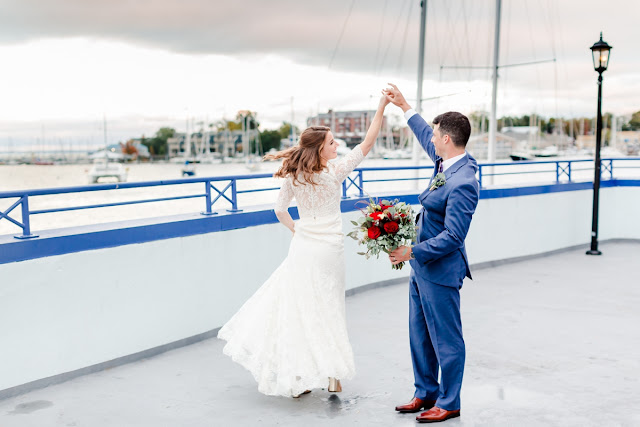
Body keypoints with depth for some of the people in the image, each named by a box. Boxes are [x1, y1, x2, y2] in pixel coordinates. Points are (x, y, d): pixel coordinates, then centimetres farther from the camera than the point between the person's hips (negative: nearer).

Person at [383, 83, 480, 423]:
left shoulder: (462, 183, -25)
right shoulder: (447, 162, 3)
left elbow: (452, 237, -26)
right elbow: (426, 137, 25)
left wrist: (412, 252, -22)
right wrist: (403, 105, 29)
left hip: (440, 271, -10)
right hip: (422, 267, 10)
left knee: (446, 339, 6)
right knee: (420, 335, 19)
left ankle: (448, 403, 21)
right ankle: (426, 393, 34)